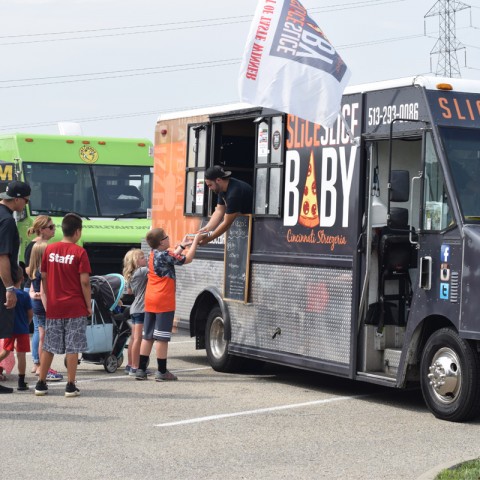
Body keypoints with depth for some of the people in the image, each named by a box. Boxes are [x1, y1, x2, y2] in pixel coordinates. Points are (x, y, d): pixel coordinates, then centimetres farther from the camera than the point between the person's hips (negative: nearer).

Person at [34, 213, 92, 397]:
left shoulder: (49, 249, 3)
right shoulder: (79, 252, -8)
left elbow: (43, 277, 8)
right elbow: (84, 282, -10)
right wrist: (89, 305, -1)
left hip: (53, 306, 4)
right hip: (75, 307, -4)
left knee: (48, 346, 11)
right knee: (72, 347, 1)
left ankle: (41, 384, 14)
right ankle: (70, 386, 3)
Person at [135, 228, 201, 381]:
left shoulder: (153, 254, 11)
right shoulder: (164, 255, -14)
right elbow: (187, 259, -8)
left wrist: (182, 245, 31)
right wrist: (195, 241, 2)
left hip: (150, 301, 8)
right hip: (164, 301, -8)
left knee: (148, 336, 11)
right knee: (162, 337, -3)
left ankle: (141, 369, 11)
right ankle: (162, 371, 1)